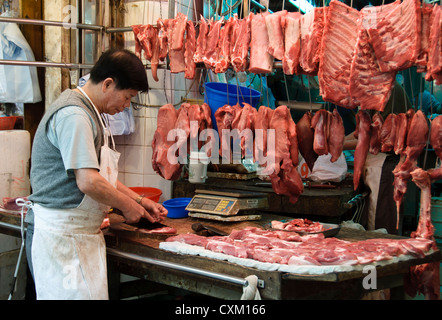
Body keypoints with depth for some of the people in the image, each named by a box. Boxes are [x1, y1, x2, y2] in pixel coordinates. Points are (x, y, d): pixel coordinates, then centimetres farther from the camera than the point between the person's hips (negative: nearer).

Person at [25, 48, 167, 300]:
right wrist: (127, 206, -9)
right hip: (59, 231, -10)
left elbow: (102, 175, 23)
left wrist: (139, 200, 15)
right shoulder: (74, 115, -17)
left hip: (83, 231, 10)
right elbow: (89, 182, -23)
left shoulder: (90, 113, 17)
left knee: (93, 293, 9)